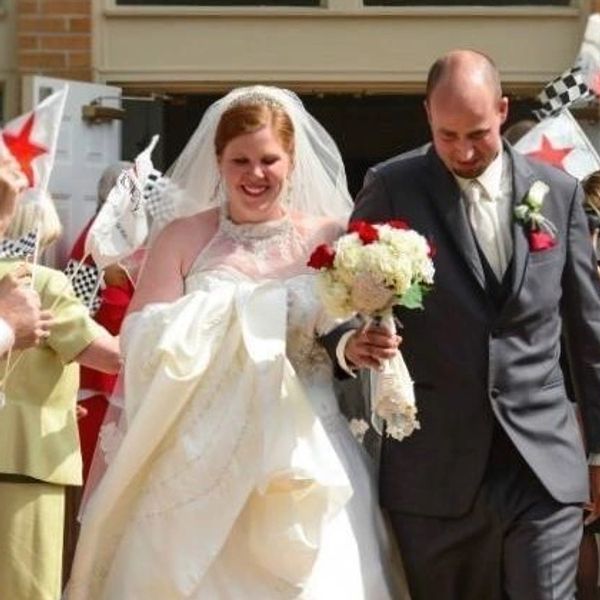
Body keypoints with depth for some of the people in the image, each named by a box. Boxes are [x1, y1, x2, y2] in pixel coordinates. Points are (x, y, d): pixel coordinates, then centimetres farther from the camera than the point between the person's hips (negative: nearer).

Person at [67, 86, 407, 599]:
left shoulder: (330, 237, 6)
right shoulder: (184, 238, 4)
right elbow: (140, 341, -3)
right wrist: (219, 312, -15)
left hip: (305, 456, 1)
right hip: (201, 457, 0)